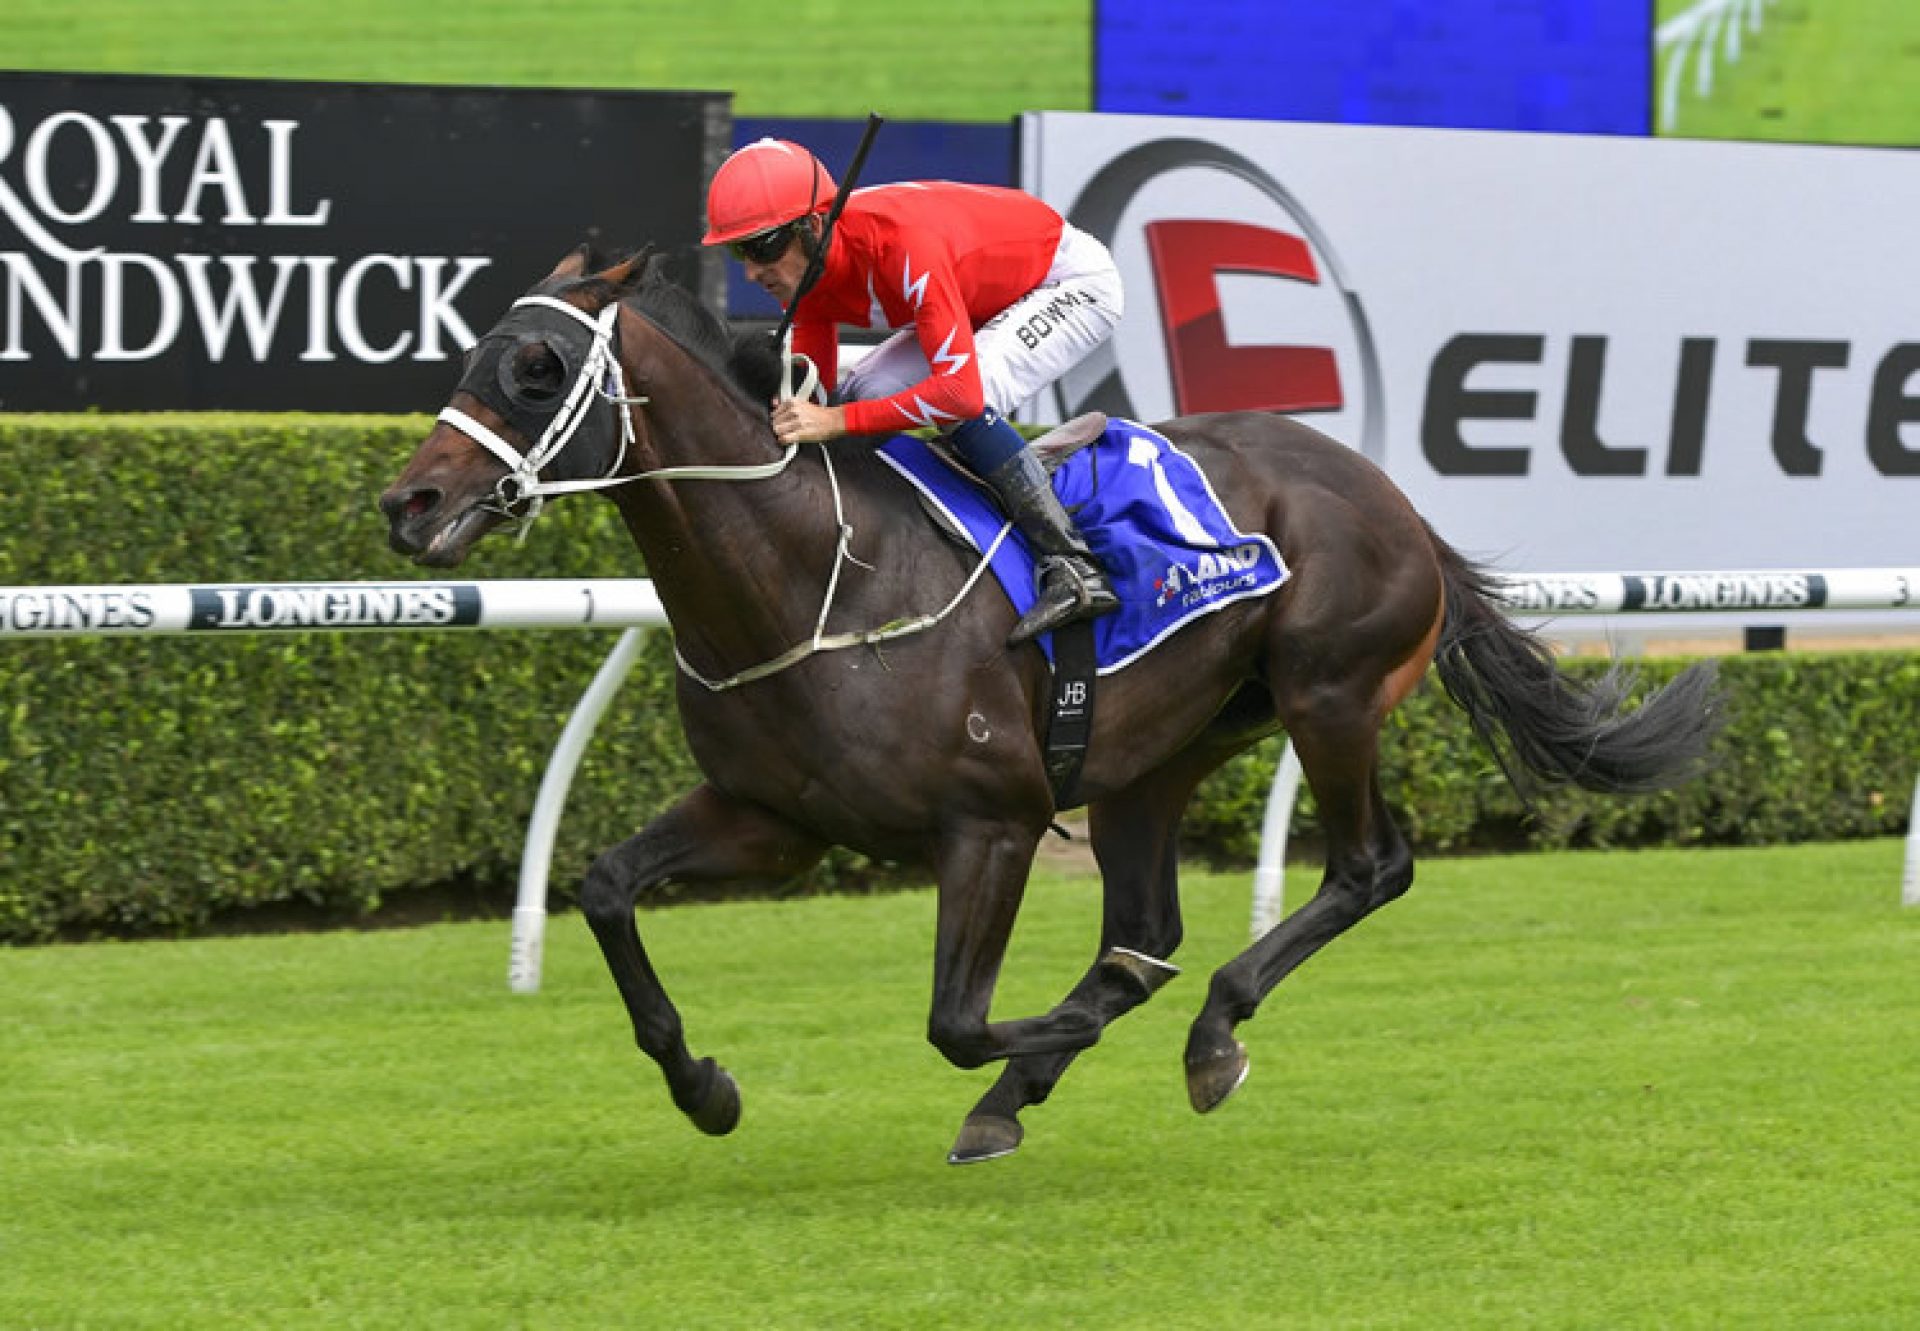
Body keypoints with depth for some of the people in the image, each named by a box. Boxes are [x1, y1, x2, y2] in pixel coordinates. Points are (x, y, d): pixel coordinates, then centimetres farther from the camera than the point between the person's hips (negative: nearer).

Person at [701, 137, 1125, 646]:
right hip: (987, 299, 9)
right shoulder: (803, 269, -13)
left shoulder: (904, 245, -39)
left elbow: (962, 390, -44)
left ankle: (1075, 570, -28)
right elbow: (809, 390, -2)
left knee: (963, 406, -31)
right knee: (861, 395, -6)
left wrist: (838, 420, -45)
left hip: (1074, 284, -9)